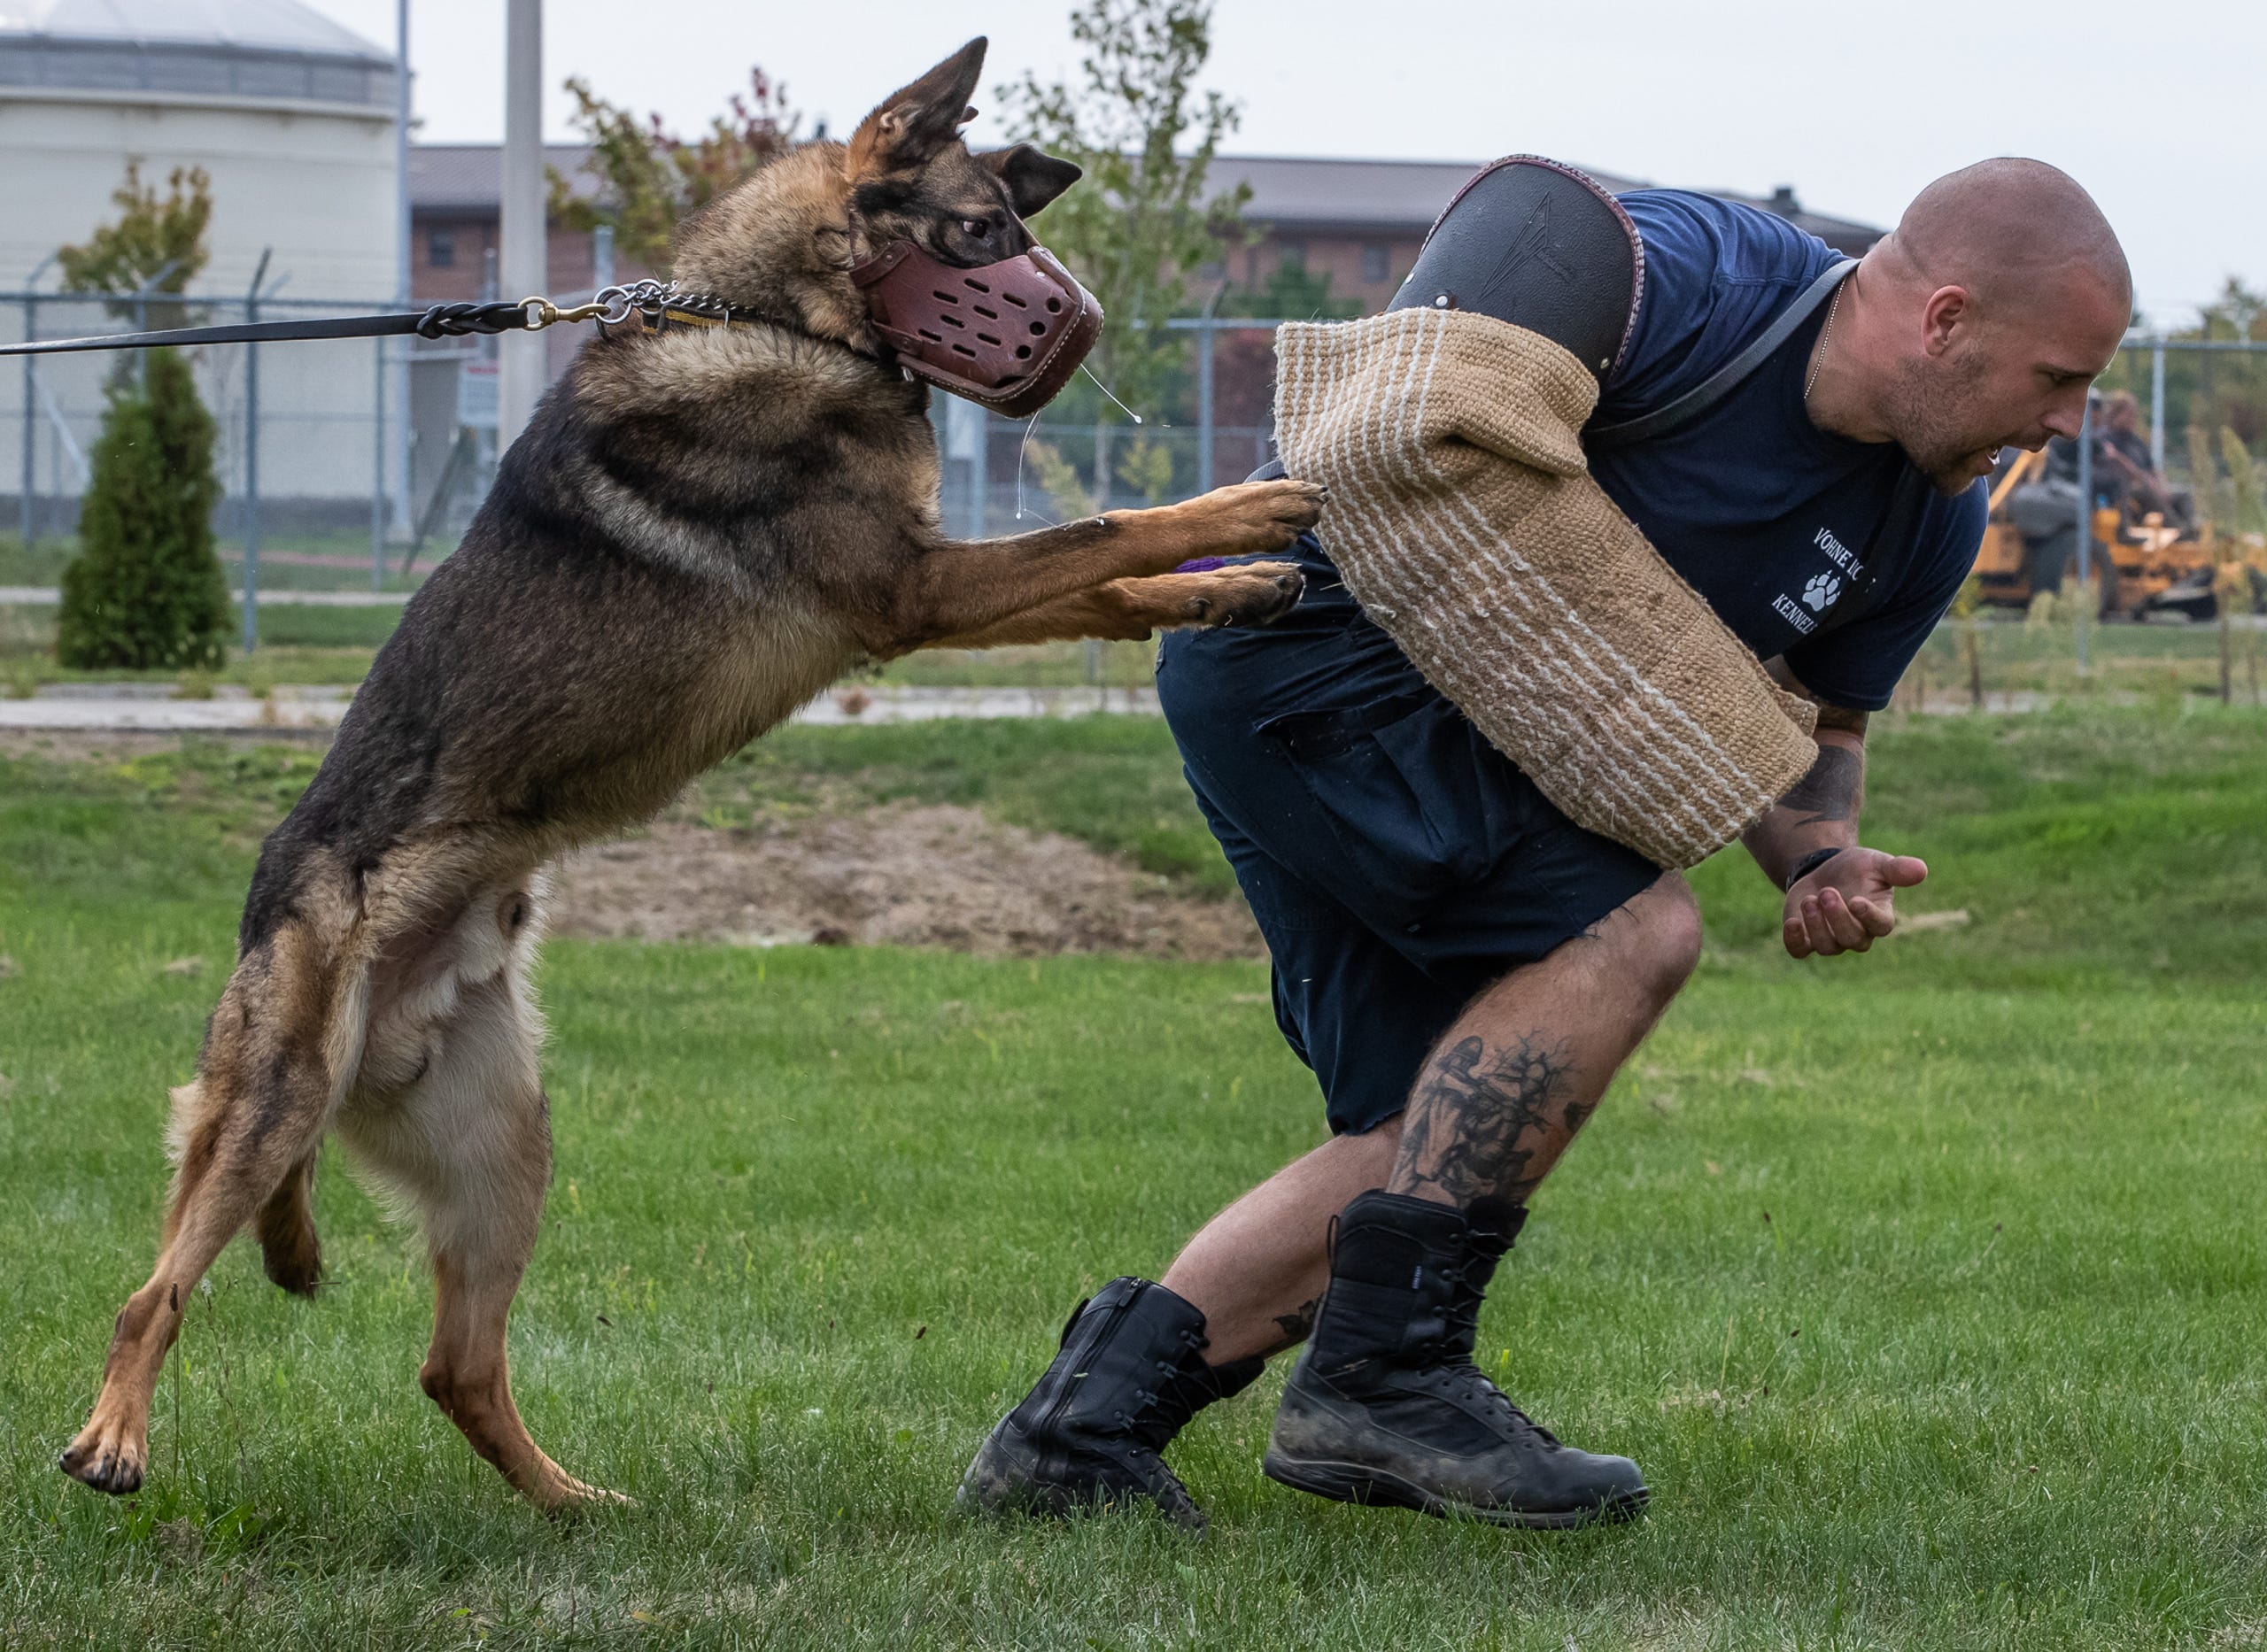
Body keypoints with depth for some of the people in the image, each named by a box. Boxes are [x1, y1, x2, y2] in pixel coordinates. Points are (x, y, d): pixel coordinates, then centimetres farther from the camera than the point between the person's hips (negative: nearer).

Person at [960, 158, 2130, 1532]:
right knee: (1633, 927, -23)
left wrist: (1822, 856, -4)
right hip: (1307, 632, -9)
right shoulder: (1688, 280, -22)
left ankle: (1090, 1417, 3)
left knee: (1431, 1149, 1)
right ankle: (1383, 1372, -19)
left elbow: (1818, 721, 17)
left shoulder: (1930, 526, 2)